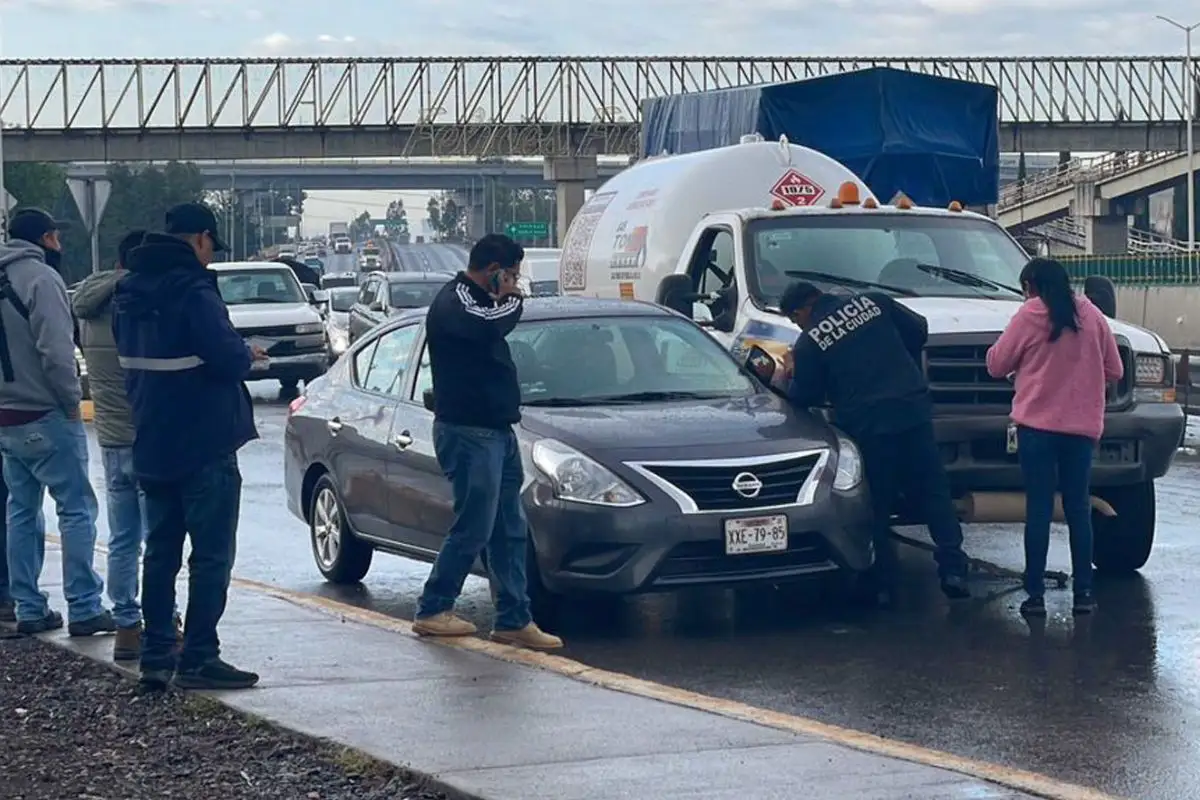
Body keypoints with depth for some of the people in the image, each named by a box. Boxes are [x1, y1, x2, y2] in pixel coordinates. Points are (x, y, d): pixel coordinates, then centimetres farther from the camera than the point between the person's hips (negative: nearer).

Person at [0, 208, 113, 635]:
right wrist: (72, 401, -9)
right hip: (46, 417, -8)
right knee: (76, 509, -3)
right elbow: (56, 351, -21)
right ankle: (84, 609, -4)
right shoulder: (40, 277, -13)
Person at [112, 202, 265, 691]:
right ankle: (198, 660, -3)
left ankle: (156, 658, 13)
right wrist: (248, 354, -1)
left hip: (153, 444, 8)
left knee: (160, 551, 12)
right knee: (212, 554, -2)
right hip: (204, 446, -8)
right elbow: (227, 358, -23)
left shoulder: (129, 293, 9)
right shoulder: (192, 291, -18)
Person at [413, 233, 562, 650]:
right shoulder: (452, 304, -14)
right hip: (469, 432, -10)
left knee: (510, 531, 8)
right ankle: (432, 611, 7)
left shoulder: (477, 299, 17)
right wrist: (509, 297, -12)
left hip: (497, 431, 10)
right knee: (472, 529, -5)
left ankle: (514, 620, 10)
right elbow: (488, 326, -29)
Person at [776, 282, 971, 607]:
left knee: (876, 508, 8)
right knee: (934, 494, 8)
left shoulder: (809, 343, 0)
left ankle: (884, 584, 7)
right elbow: (918, 329, 15)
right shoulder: (872, 302, 10)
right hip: (914, 410, 3)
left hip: (868, 426, -3)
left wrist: (789, 379, 27)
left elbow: (804, 398, 6)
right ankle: (952, 569, -1)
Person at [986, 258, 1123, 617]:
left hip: (1037, 425, -3)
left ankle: (1035, 594, -2)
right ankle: (1083, 592, 8)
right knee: (1078, 508, 10)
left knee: (1039, 509, 0)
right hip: (1082, 426, 3)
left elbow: (997, 365, 0)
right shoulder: (1092, 316, 4)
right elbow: (1114, 371, 10)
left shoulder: (1030, 316, -6)